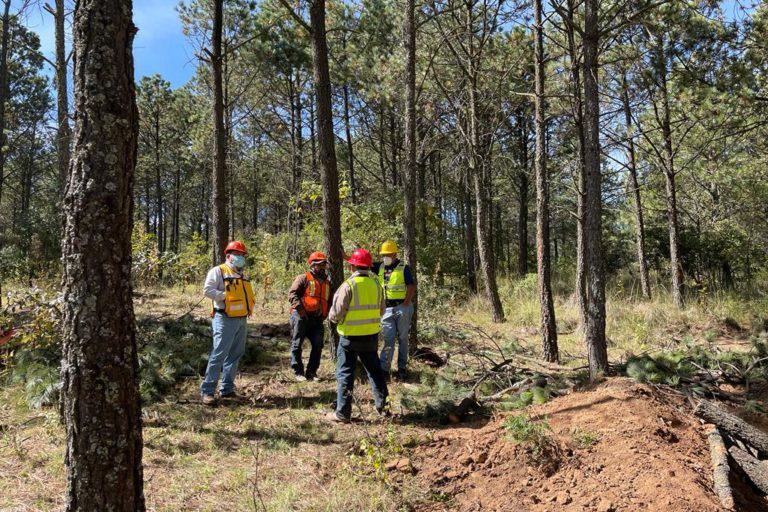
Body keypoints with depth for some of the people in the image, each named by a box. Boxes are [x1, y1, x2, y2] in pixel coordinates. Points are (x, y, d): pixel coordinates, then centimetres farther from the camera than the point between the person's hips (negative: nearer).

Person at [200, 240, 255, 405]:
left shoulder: (242, 276, 20)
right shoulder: (218, 271, -4)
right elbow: (208, 290, -14)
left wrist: (250, 307, 7)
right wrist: (227, 296, -17)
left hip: (242, 320, 8)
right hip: (225, 319, -8)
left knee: (235, 355, 12)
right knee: (218, 355, -10)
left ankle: (227, 389, 21)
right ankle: (207, 390, -4)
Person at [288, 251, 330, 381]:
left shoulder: (326, 282, 20)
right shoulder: (304, 278, -1)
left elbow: (328, 301, 29)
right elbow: (292, 294, -10)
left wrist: (324, 314, 14)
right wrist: (300, 309, -19)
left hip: (317, 319, 6)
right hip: (301, 317, -6)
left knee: (318, 345, 3)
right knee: (297, 345, -1)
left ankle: (311, 372, 14)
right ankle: (298, 372, 9)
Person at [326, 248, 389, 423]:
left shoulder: (348, 285, -16)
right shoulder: (376, 284, 0)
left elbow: (336, 314, -15)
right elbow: (381, 310, 9)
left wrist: (332, 317, 7)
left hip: (350, 336, -5)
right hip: (372, 335, 5)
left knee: (345, 374, 5)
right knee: (374, 370, 19)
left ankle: (343, 412, 9)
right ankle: (383, 405, 26)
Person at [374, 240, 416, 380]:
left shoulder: (403, 268, -5)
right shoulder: (380, 267, 7)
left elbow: (412, 286, -8)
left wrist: (406, 303, -16)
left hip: (402, 307, -3)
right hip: (387, 309, 3)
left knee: (402, 339, 6)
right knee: (389, 339, 0)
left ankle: (402, 368, 14)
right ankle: (384, 369, 0)